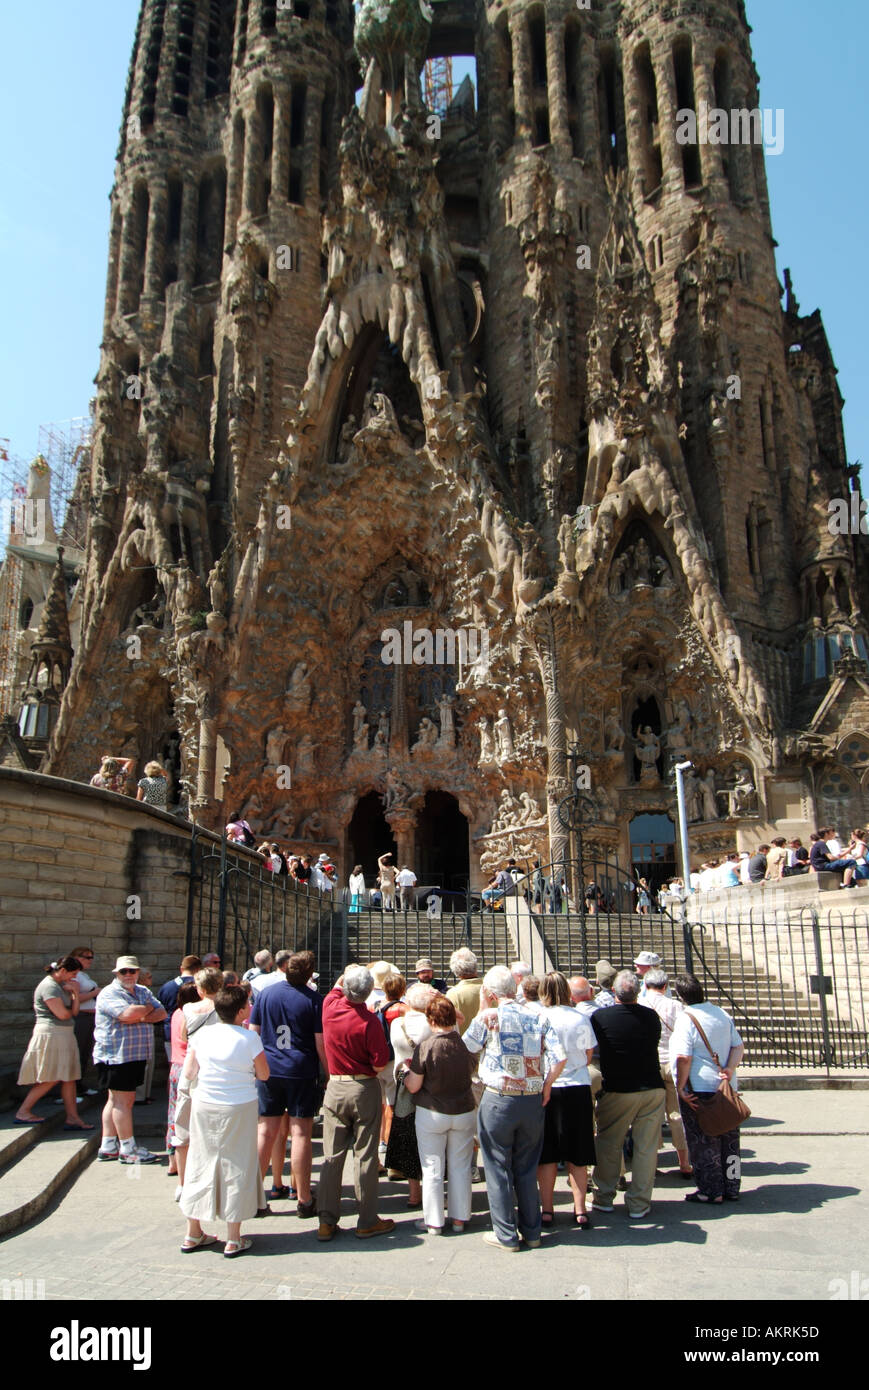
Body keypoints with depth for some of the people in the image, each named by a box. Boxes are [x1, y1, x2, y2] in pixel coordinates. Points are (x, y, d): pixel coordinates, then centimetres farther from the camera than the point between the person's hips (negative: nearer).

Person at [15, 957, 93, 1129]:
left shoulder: (63, 985, 15)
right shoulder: (49, 986, -14)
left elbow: (74, 1011, 10)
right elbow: (62, 1014, -19)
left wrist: (75, 993, -3)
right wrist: (69, 1011, 3)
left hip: (64, 1035, 9)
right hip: (51, 1035, -9)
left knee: (69, 1078, 6)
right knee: (51, 1079, -6)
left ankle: (73, 1118, 8)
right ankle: (22, 1112, 6)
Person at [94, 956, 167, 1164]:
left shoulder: (143, 991, 13)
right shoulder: (109, 994, -10)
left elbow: (161, 1013, 3)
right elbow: (127, 1014, -26)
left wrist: (140, 1018, -15)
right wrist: (148, 1008, -7)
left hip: (137, 1055, 8)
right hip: (116, 1055, -8)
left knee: (116, 1100, 14)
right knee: (123, 1100, -4)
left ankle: (108, 1146, 21)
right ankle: (127, 1148, 3)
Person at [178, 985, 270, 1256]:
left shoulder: (202, 1035, -4)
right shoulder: (249, 1038, -14)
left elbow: (188, 1073, 2)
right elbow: (263, 1075, -5)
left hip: (204, 1106, 4)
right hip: (239, 1108, -4)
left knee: (201, 1163, 15)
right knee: (236, 1167, 7)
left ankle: (193, 1234, 25)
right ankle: (233, 1240, 14)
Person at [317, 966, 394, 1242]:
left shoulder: (330, 1007, -7)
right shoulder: (369, 1021, -19)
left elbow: (336, 988, 18)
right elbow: (380, 1064, -14)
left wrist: (347, 974, 14)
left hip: (335, 1087, 4)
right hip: (364, 1088, -4)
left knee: (332, 1156, 10)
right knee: (365, 1157, 5)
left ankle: (327, 1222, 15)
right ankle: (368, 1221, 14)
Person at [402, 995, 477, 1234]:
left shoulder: (424, 1046, -19)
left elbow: (413, 1087, -12)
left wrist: (407, 1070, 7)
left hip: (432, 1115, -3)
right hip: (465, 1113, 3)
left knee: (433, 1170, 9)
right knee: (460, 1167, 15)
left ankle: (433, 1221, 17)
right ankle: (459, 1218, 24)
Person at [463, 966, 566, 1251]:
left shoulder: (489, 1017, -9)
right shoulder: (538, 1018, 1)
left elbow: (464, 1048, 5)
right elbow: (560, 1057, -7)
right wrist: (546, 1084, 7)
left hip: (498, 1100, -4)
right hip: (533, 1100, 4)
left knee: (499, 1168, 9)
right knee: (527, 1169, 16)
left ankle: (506, 1235, 14)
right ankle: (531, 1232, 23)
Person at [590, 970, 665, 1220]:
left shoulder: (600, 1017, -13)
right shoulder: (651, 1016, -5)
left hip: (617, 1090, -2)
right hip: (652, 1088, 2)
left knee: (609, 1145, 12)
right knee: (646, 1147, 8)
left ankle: (604, 1198, 20)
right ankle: (639, 1204, 13)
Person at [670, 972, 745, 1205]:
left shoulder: (686, 1018, -15)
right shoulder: (722, 1014, 7)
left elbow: (683, 1057, -22)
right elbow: (738, 1046, 7)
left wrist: (681, 1087, -14)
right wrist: (730, 1069, -5)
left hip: (698, 1089, -7)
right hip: (726, 1087, 7)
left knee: (702, 1142, 5)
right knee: (728, 1138, 16)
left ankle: (711, 1191, 11)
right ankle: (731, 1188, 25)